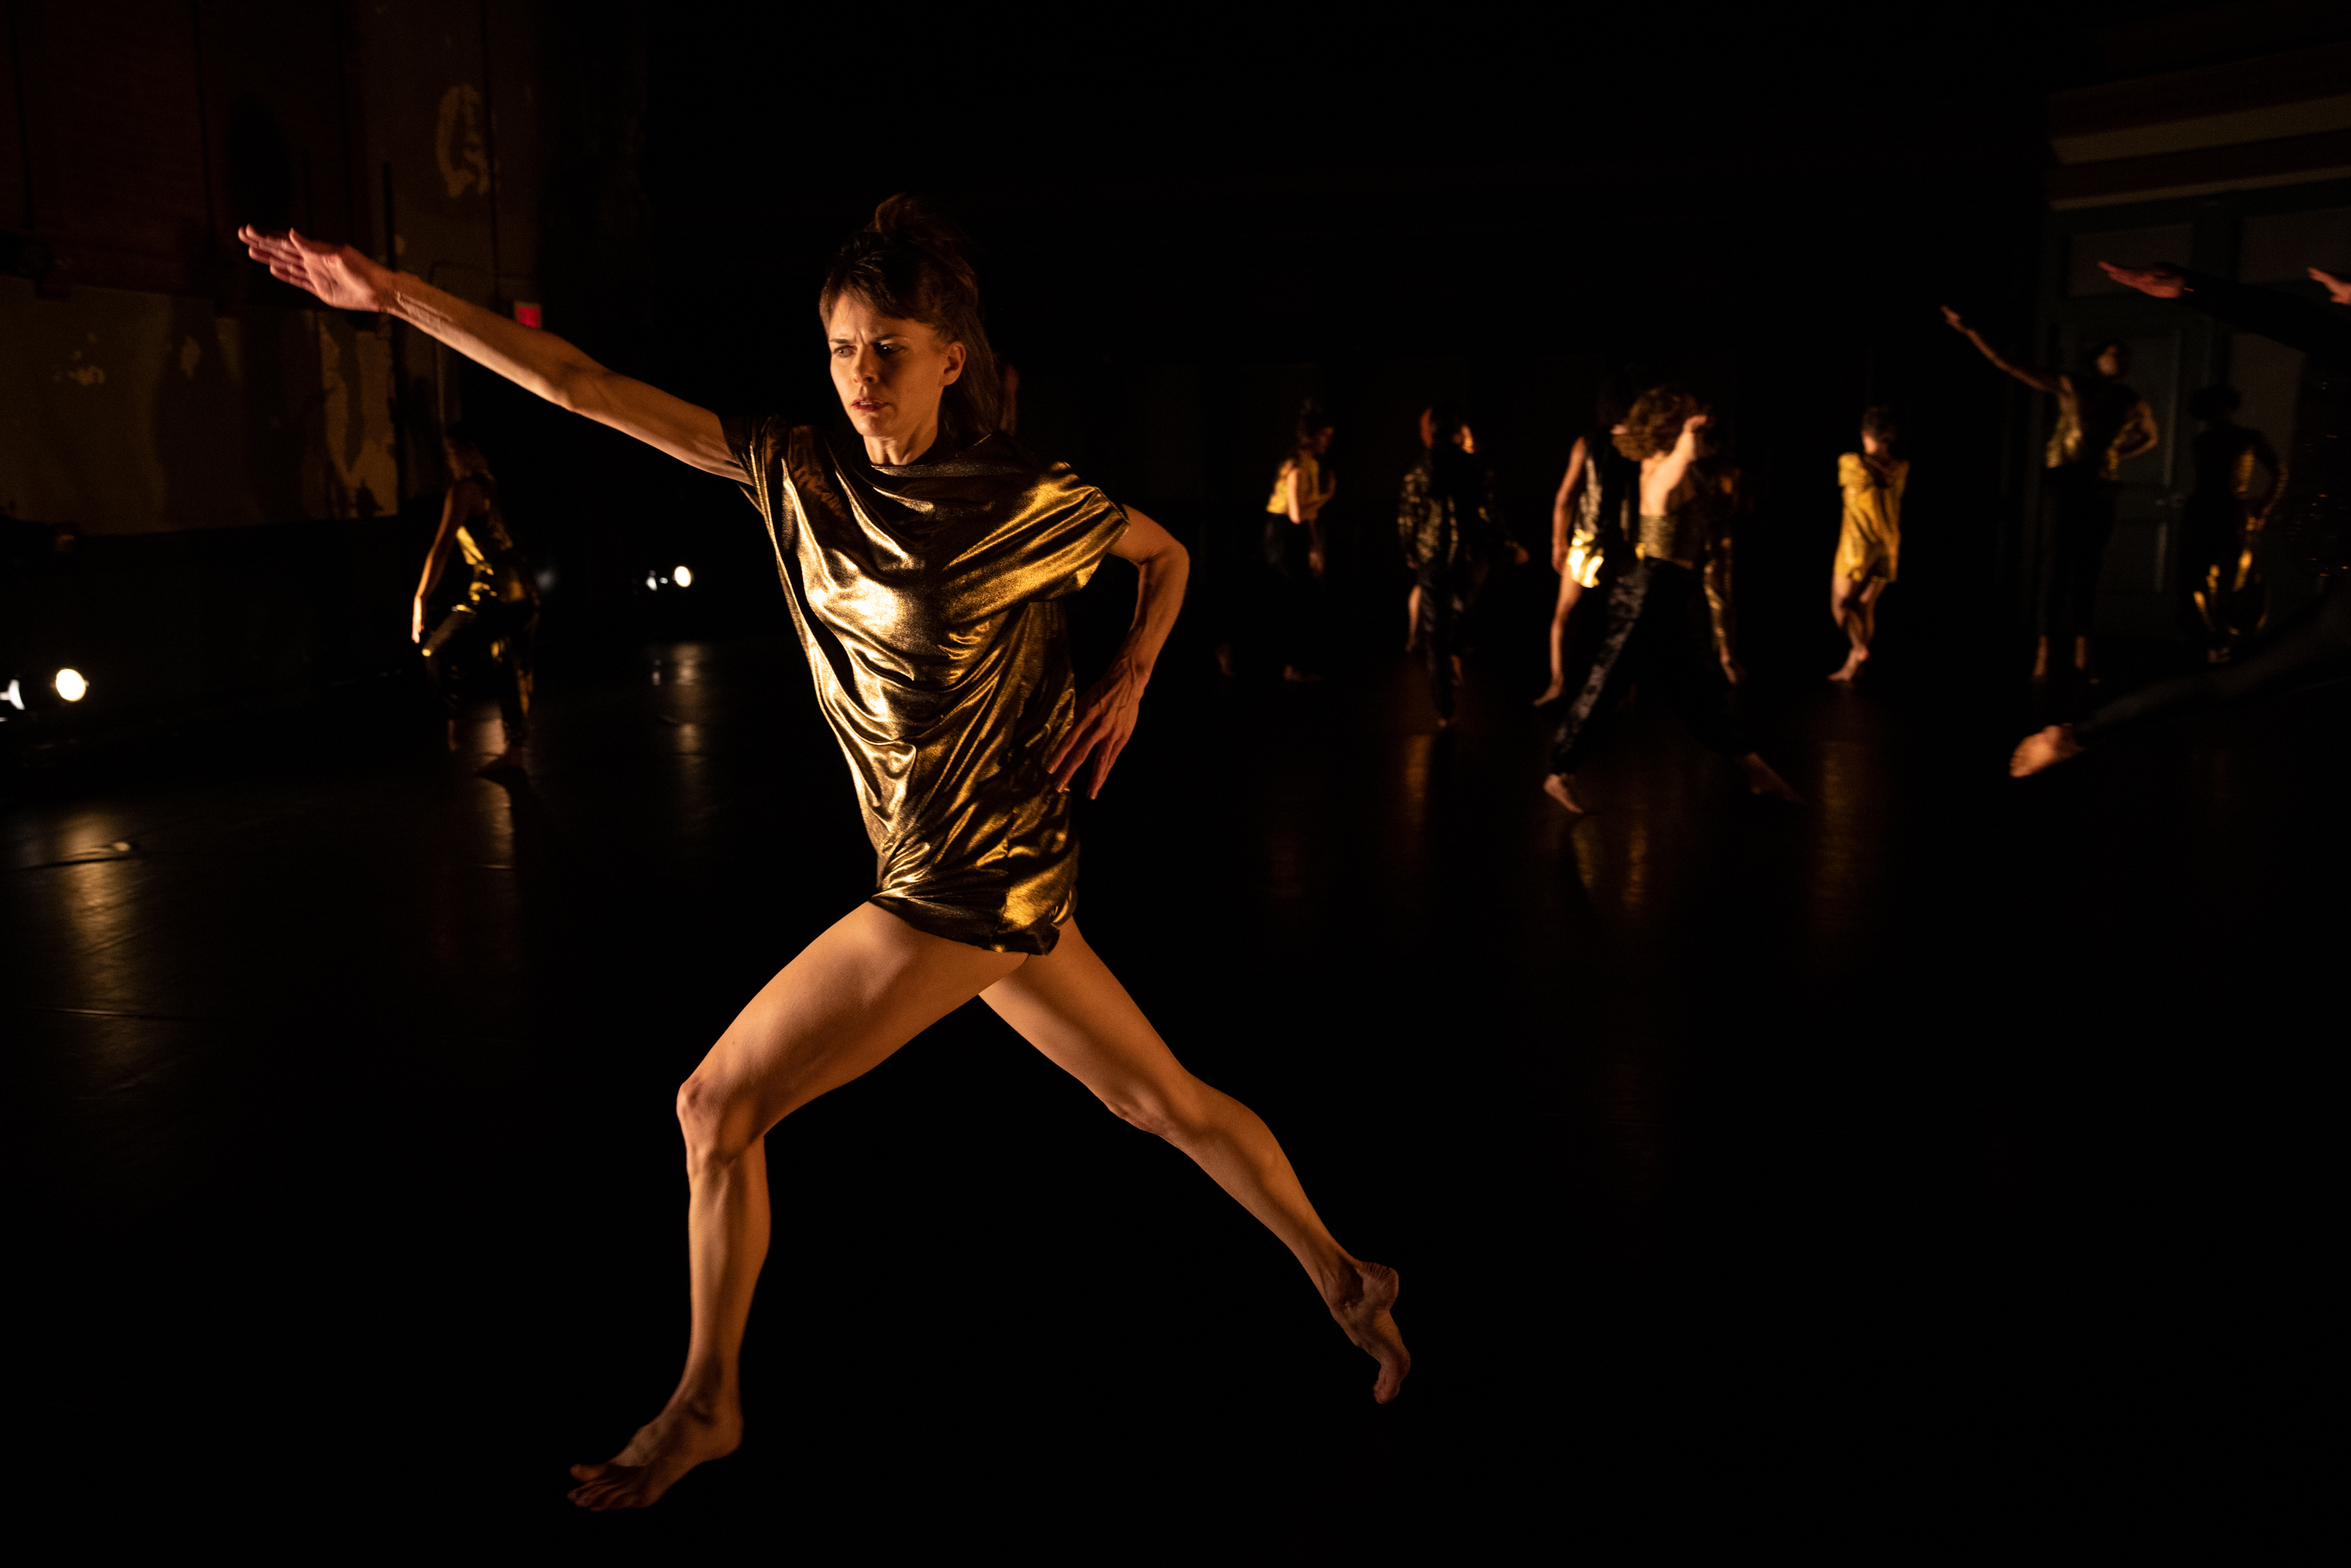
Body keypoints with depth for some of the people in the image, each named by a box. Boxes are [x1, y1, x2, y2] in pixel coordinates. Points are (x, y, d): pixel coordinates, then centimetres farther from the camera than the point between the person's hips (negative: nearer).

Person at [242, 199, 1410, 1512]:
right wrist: (390, 294, -2)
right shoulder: (800, 472, 2)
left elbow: (1169, 554, 10)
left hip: (969, 883, -6)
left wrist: (1130, 683, -1)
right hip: (992, 877, 6)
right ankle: (1345, 1280, 34)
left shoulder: (1032, 505, -10)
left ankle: (707, 1405, 19)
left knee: (719, 1105, -1)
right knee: (1170, 1103, 16)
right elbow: (582, 386, 0)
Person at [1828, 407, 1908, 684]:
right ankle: (1852, 667, 13)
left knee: (1840, 603, 6)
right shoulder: (1900, 469, 0)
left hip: (1857, 547, -4)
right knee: (1865, 607, 11)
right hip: (1888, 548, 5)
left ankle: (1860, 650, -15)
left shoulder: (1850, 462, -10)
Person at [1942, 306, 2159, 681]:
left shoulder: (2132, 403, 11)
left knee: (2088, 568, 6)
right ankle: (2044, 652, -11)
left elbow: (2152, 436, 30)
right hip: (2067, 480, -4)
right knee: (2057, 565, -10)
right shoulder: (2071, 385, 0)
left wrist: (2120, 456, 11)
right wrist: (1969, 332, -10)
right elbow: (2008, 365, -4)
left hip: (2102, 488, 4)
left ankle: (2081, 656, 10)